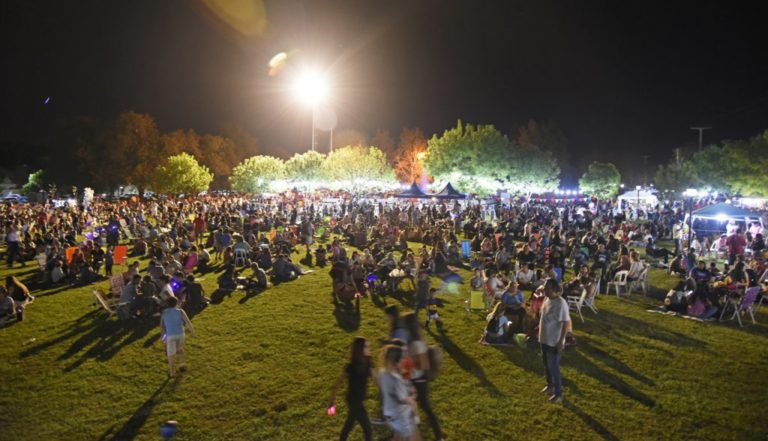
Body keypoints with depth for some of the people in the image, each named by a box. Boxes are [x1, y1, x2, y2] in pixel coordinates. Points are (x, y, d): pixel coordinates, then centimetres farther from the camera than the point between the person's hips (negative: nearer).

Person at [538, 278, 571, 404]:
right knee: (547, 365, 22)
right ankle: (550, 385, 42)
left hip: (554, 342, -8)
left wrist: (561, 341, -22)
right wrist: (539, 328, 20)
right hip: (545, 339, 8)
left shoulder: (561, 303, -24)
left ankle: (558, 394, 16)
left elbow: (566, 323, -23)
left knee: (554, 367, 2)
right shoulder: (547, 300, 2)